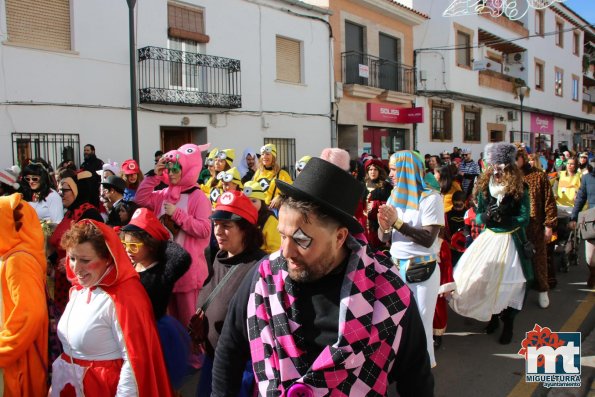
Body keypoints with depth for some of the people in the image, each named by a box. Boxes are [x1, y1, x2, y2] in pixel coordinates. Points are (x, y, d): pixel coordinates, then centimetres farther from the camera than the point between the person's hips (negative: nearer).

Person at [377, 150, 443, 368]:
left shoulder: (431, 198, -11)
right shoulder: (394, 197, 8)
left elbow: (428, 239, -19)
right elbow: (384, 238, 6)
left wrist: (397, 223, -24)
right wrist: (384, 226, -16)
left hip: (422, 271, -5)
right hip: (396, 268, 5)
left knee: (421, 322, 4)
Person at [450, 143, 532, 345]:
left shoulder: (520, 190, -8)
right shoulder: (485, 188, 1)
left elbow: (525, 218, -11)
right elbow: (478, 216, 4)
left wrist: (504, 220, -26)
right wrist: (486, 216, -18)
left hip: (511, 241, -3)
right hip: (489, 238, 3)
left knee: (509, 283, 2)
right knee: (484, 278, 6)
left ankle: (508, 325, 21)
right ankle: (493, 316, 31)